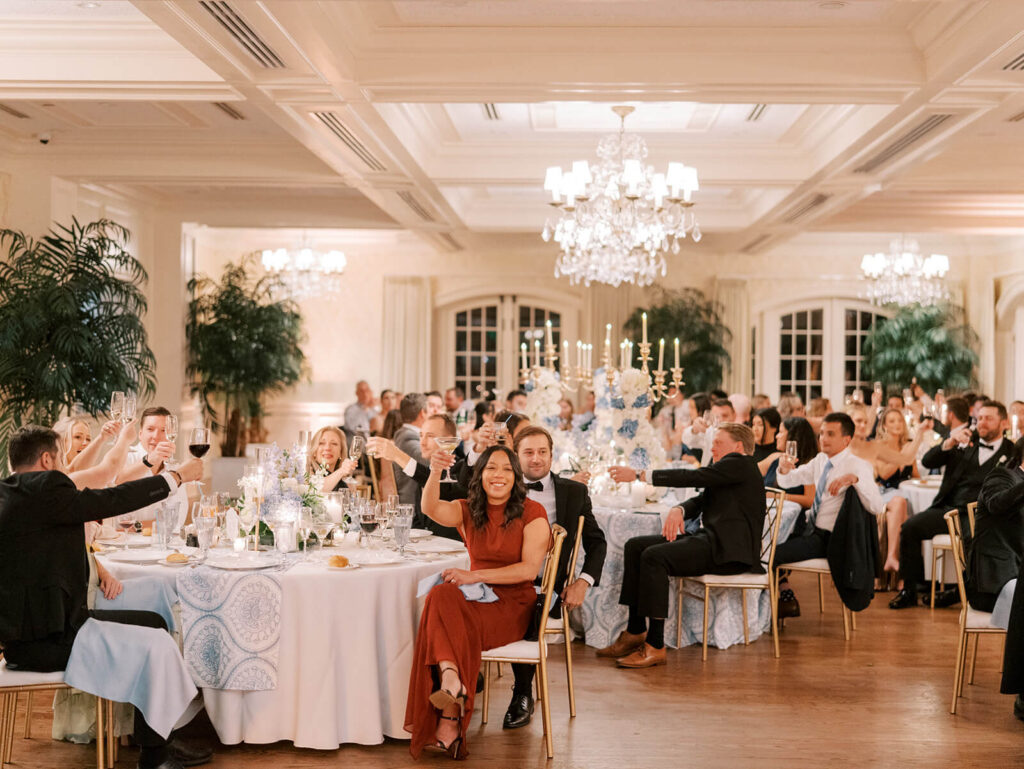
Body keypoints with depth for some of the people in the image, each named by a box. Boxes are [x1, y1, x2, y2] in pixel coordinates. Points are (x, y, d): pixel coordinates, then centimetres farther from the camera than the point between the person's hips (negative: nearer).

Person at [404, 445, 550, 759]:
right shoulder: (468, 511, 11)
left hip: (513, 604, -4)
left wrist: (475, 575, -17)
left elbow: (529, 569, -11)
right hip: (476, 601, 4)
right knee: (441, 596, -33)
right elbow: (431, 509, -11)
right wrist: (435, 473, -31)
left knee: (442, 626, -31)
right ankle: (452, 681, -47)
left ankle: (448, 722, -30)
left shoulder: (532, 513, -1)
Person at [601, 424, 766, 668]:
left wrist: (639, 475, -17)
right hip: (711, 539, 11)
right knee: (635, 547, 1)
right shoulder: (730, 467, 24)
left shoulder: (740, 464, -7)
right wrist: (678, 510, -6)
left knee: (654, 556, -28)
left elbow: (692, 477, -17)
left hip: (728, 549, -11)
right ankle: (635, 632, 0)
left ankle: (655, 646, -26)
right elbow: (701, 500, 19)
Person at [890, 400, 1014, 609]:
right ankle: (910, 590, -10)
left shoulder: (1011, 453, 8)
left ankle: (962, 591, -14)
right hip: (947, 509, 4)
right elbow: (927, 462, 7)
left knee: (974, 537, -36)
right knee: (910, 527, -18)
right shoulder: (966, 441, 17)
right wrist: (949, 443, -10)